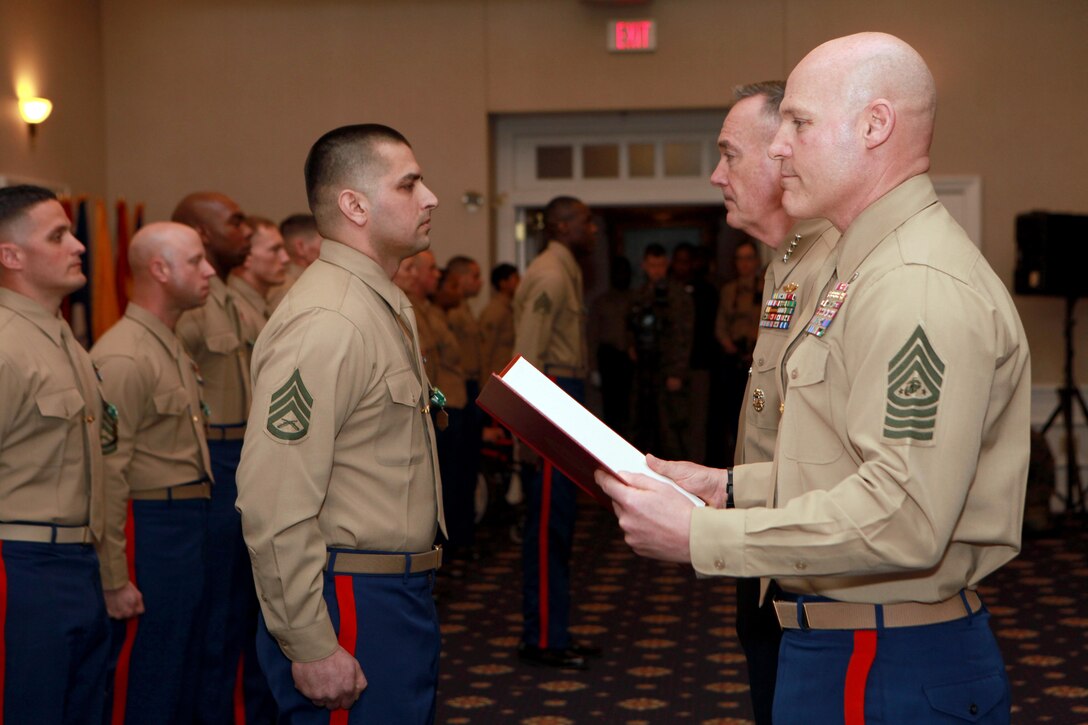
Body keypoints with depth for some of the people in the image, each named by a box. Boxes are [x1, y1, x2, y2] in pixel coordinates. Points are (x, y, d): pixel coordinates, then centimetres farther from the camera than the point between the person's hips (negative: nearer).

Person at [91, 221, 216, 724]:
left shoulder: (171, 347, 15)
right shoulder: (123, 357, -16)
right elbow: (107, 473, -20)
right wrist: (115, 580, -21)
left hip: (188, 526, 10)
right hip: (151, 528, -10)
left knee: (183, 679, 17)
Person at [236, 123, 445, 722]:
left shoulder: (388, 309, 14)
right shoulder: (323, 323, -19)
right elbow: (274, 505, -25)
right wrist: (310, 647, -22)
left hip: (400, 599, 10)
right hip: (353, 605, -10)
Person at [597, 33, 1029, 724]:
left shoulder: (922, 286, -22)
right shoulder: (864, 268, 15)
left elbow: (901, 516, -30)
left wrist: (700, 535, -24)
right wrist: (729, 484, 11)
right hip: (843, 642, 10)